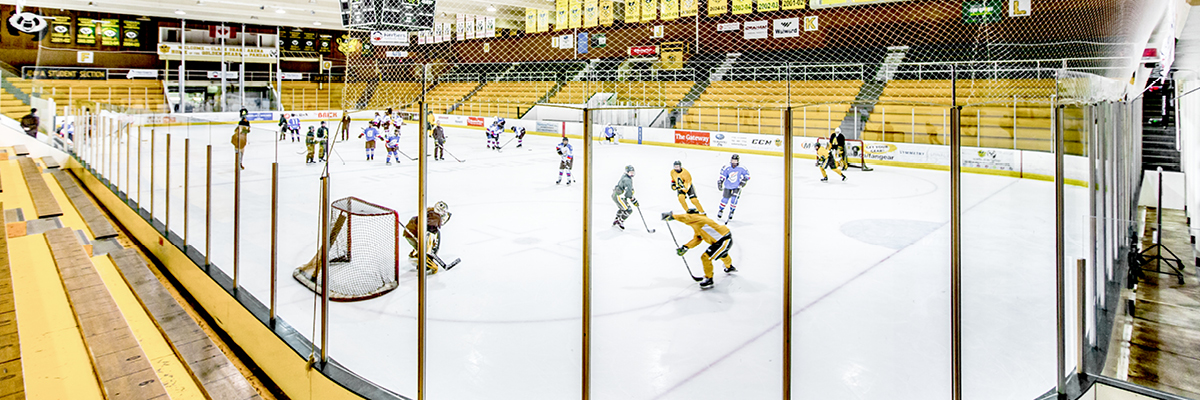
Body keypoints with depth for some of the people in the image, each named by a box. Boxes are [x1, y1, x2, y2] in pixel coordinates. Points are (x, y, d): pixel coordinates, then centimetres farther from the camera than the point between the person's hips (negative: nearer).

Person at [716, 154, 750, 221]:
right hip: (727, 186, 1)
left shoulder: (741, 168, -14)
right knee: (725, 199, 0)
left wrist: (744, 181, -11)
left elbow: (747, 175, -1)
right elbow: (722, 175, -8)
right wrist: (719, 182, -19)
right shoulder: (727, 168, -13)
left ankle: (731, 212, 11)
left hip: (737, 187, -1)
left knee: (734, 200, -11)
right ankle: (721, 211, 23)